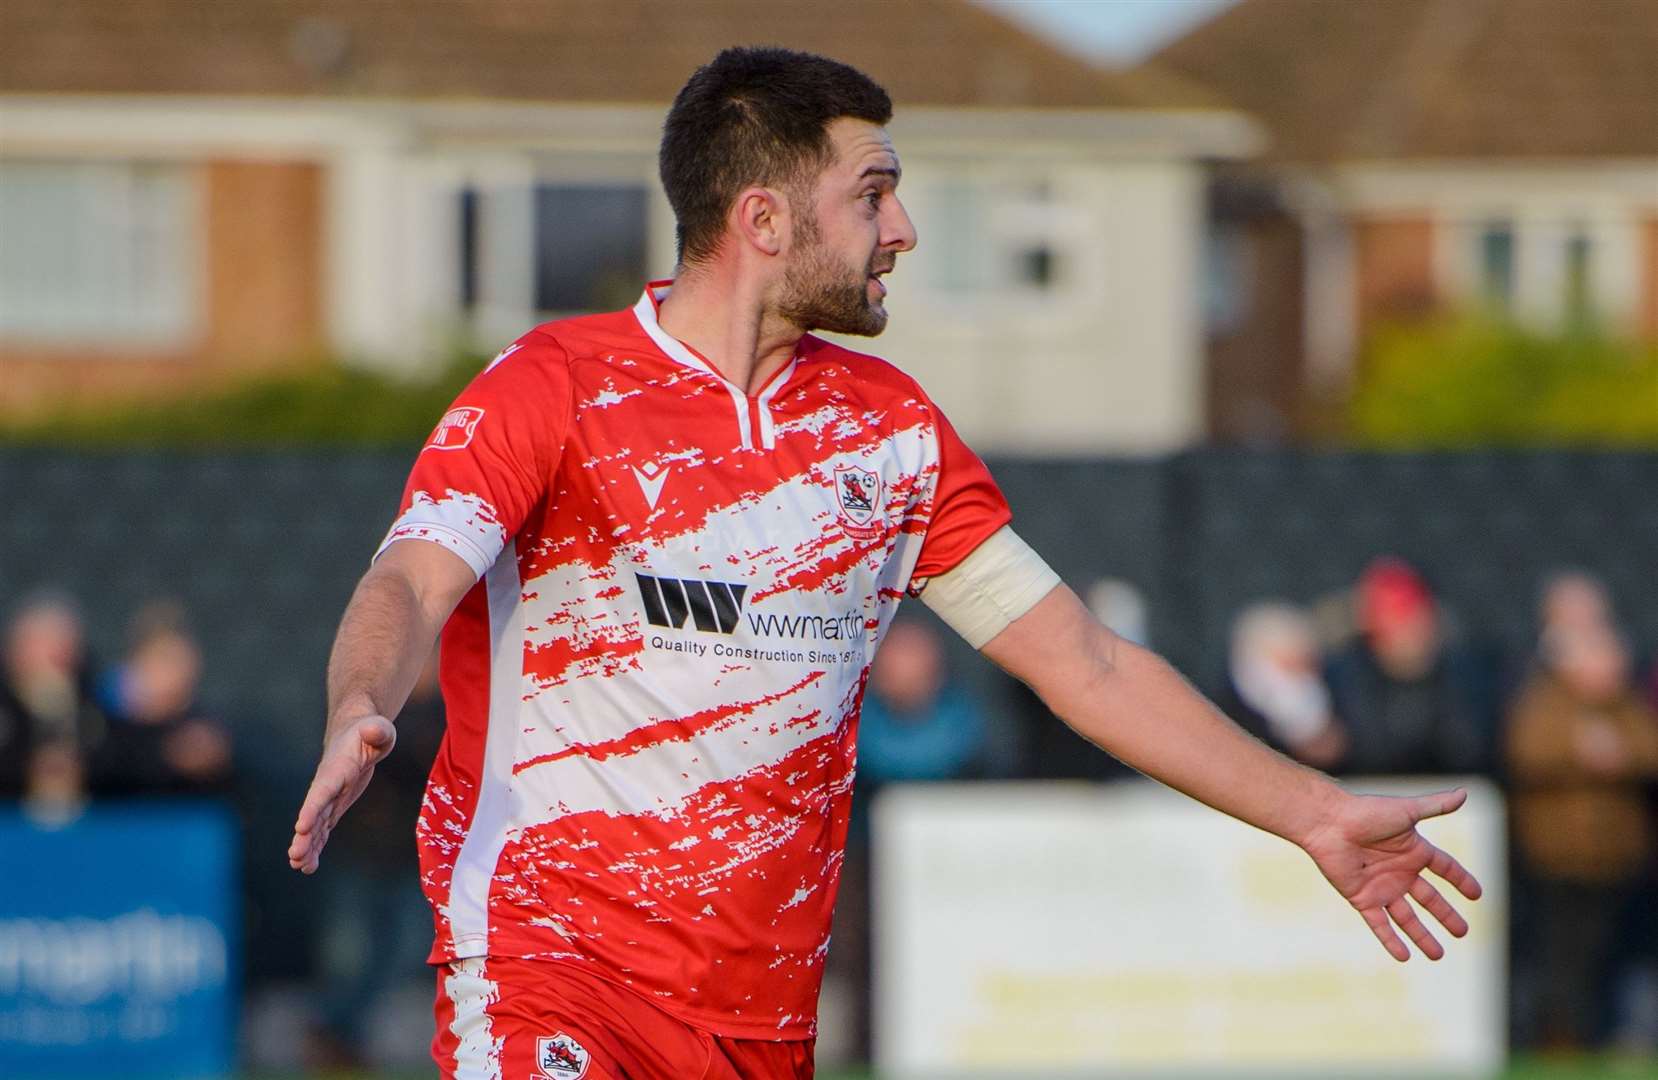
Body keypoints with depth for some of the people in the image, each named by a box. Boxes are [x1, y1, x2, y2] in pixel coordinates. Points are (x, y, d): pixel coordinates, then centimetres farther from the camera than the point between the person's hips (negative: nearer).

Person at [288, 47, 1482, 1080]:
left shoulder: (892, 424, 14)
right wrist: (358, 719, -39)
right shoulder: (554, 387, -2)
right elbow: (409, 583, -16)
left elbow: (1083, 661, 18)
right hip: (545, 951, -6)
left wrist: (1315, 814, 16)